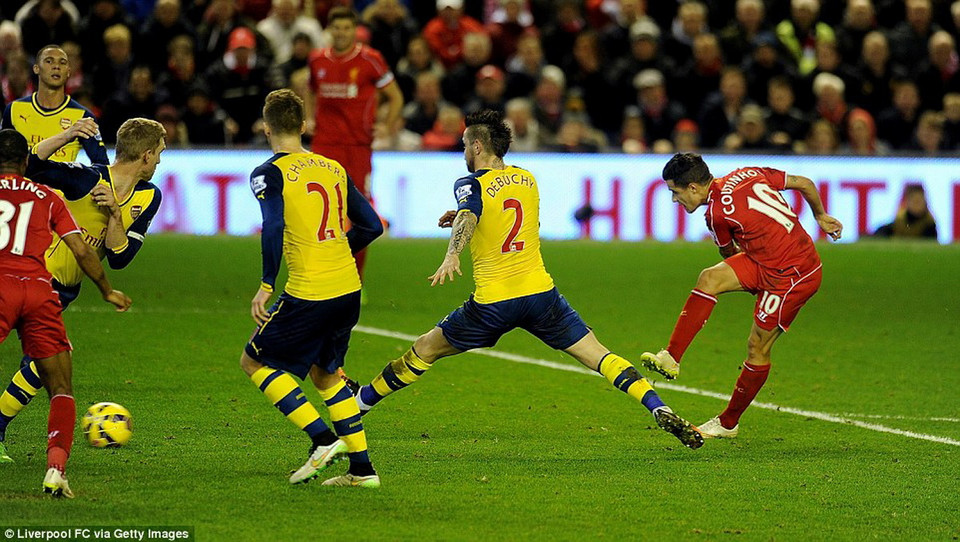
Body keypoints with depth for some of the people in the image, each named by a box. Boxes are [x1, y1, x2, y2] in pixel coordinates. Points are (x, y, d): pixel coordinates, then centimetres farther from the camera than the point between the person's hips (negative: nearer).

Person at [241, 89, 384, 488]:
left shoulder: (270, 173, -6)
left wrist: (266, 286, -17)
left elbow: (273, 229, -21)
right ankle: (362, 467, 17)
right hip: (349, 290, 6)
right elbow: (371, 226, 14)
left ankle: (322, 439, -2)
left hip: (309, 293, -6)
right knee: (324, 372, 23)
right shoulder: (334, 168, 13)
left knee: (255, 361, 11)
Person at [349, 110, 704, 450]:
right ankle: (660, 411, -17)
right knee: (598, 355, 0)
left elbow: (467, 218, -26)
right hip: (540, 292, 3)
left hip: (492, 303, -3)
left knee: (425, 349, 14)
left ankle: (358, 404, 25)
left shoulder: (471, 185, -4)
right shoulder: (526, 178, 14)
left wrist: (452, 255, -44)